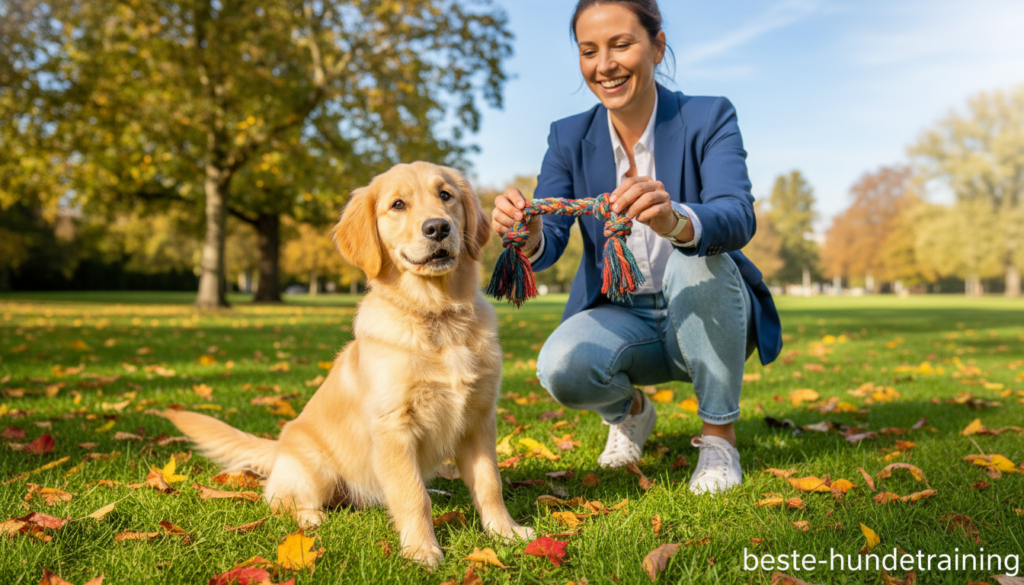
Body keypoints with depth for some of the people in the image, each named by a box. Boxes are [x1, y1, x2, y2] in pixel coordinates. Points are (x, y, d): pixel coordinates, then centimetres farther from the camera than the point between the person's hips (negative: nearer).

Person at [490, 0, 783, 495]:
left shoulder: (709, 119, -12)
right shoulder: (569, 138, -3)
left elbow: (739, 219, -29)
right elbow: (549, 241, -14)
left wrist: (676, 221, -53)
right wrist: (527, 238, -40)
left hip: (707, 319, -1)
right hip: (621, 318, 2)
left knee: (698, 262, -34)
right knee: (561, 368, -30)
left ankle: (719, 436, -12)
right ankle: (629, 411, 9)